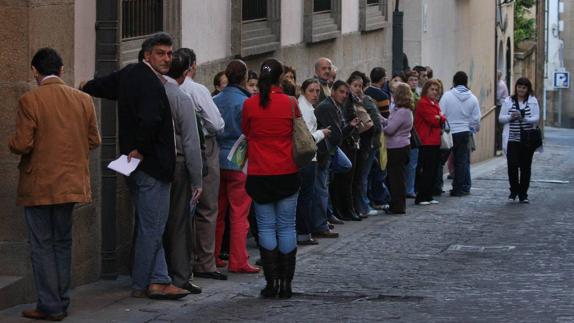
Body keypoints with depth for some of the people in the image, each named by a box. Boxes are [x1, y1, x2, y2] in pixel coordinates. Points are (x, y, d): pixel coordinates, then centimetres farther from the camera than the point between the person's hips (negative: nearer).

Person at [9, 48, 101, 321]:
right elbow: (94, 141, 6)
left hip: (38, 186, -5)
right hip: (71, 183, 5)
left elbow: (21, 145, -17)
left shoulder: (29, 101, -14)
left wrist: (12, 144, 5)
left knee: (42, 246, 2)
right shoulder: (83, 100, 1)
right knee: (62, 243, 15)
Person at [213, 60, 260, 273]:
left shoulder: (214, 101, 3)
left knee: (217, 213, 14)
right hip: (239, 163, -5)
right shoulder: (245, 102, -12)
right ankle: (238, 261, -2)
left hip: (217, 162, 5)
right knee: (239, 215, -1)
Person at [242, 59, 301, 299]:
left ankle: (272, 281, 0)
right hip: (287, 172, 0)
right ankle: (286, 283, 6)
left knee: (266, 227, 5)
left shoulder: (250, 104, -6)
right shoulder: (290, 103, -6)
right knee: (286, 227, 6)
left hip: (259, 173, 0)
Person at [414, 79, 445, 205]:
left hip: (435, 141, 9)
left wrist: (440, 118, -6)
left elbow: (441, 120, 14)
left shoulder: (435, 104, 20)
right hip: (426, 142, -9)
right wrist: (440, 118, 1)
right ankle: (420, 198, -6)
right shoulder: (423, 103, -10)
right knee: (426, 170, -9)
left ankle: (428, 196, 15)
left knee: (433, 170, 10)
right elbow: (433, 120, -16)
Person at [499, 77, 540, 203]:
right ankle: (514, 190, 10)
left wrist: (525, 119, -23)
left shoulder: (533, 101, 5)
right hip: (512, 139, 0)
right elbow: (501, 118, 5)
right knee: (512, 165, -9)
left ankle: (523, 194, 13)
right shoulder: (508, 101, 6)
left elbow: (536, 118, -4)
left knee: (525, 167, 4)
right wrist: (510, 117, -15)